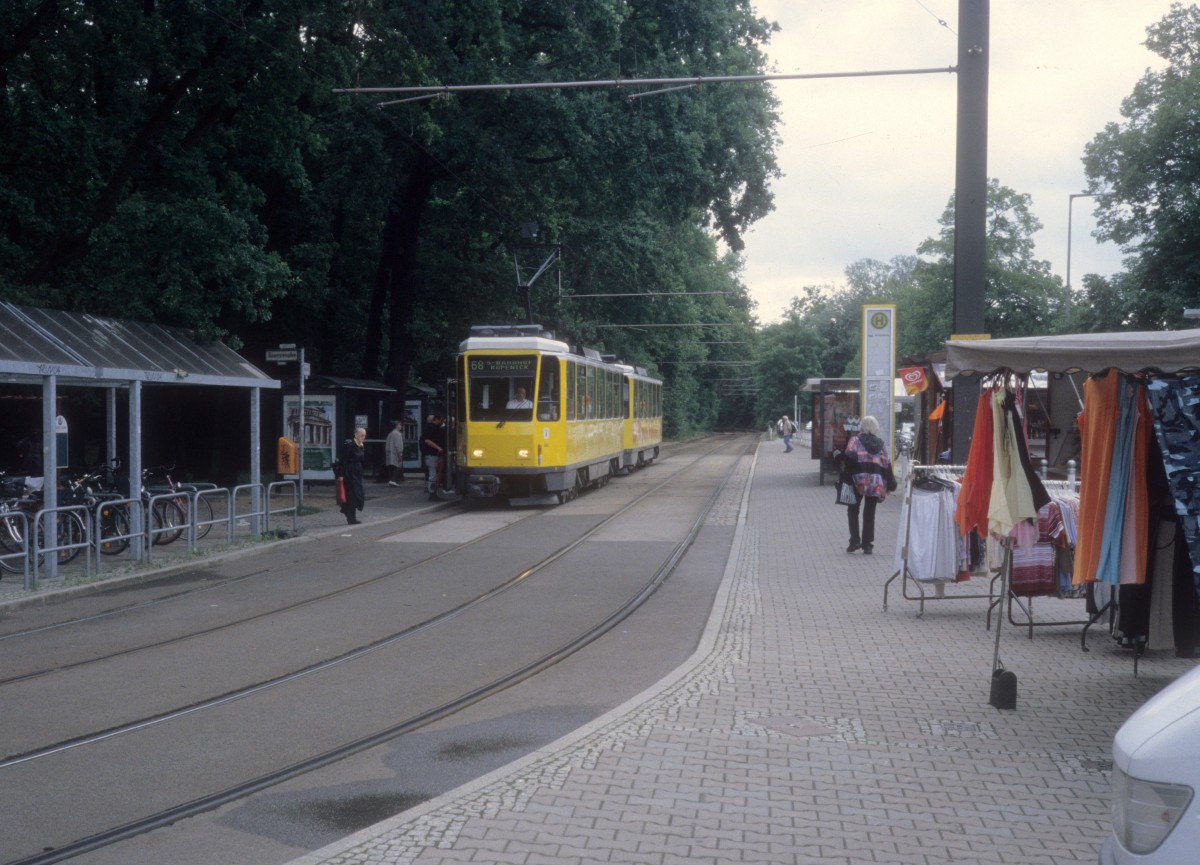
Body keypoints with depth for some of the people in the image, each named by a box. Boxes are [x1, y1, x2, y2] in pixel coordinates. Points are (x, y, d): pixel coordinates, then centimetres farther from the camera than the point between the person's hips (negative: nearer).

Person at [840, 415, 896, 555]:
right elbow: (886, 464, 12)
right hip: (876, 481, 3)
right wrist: (889, 484, 17)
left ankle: (855, 540, 0)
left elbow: (850, 456, -13)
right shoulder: (881, 444, 14)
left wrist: (846, 472, -8)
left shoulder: (855, 440, 3)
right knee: (870, 513, 8)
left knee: (853, 510, 12)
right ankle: (867, 545, 8)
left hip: (859, 479, -3)